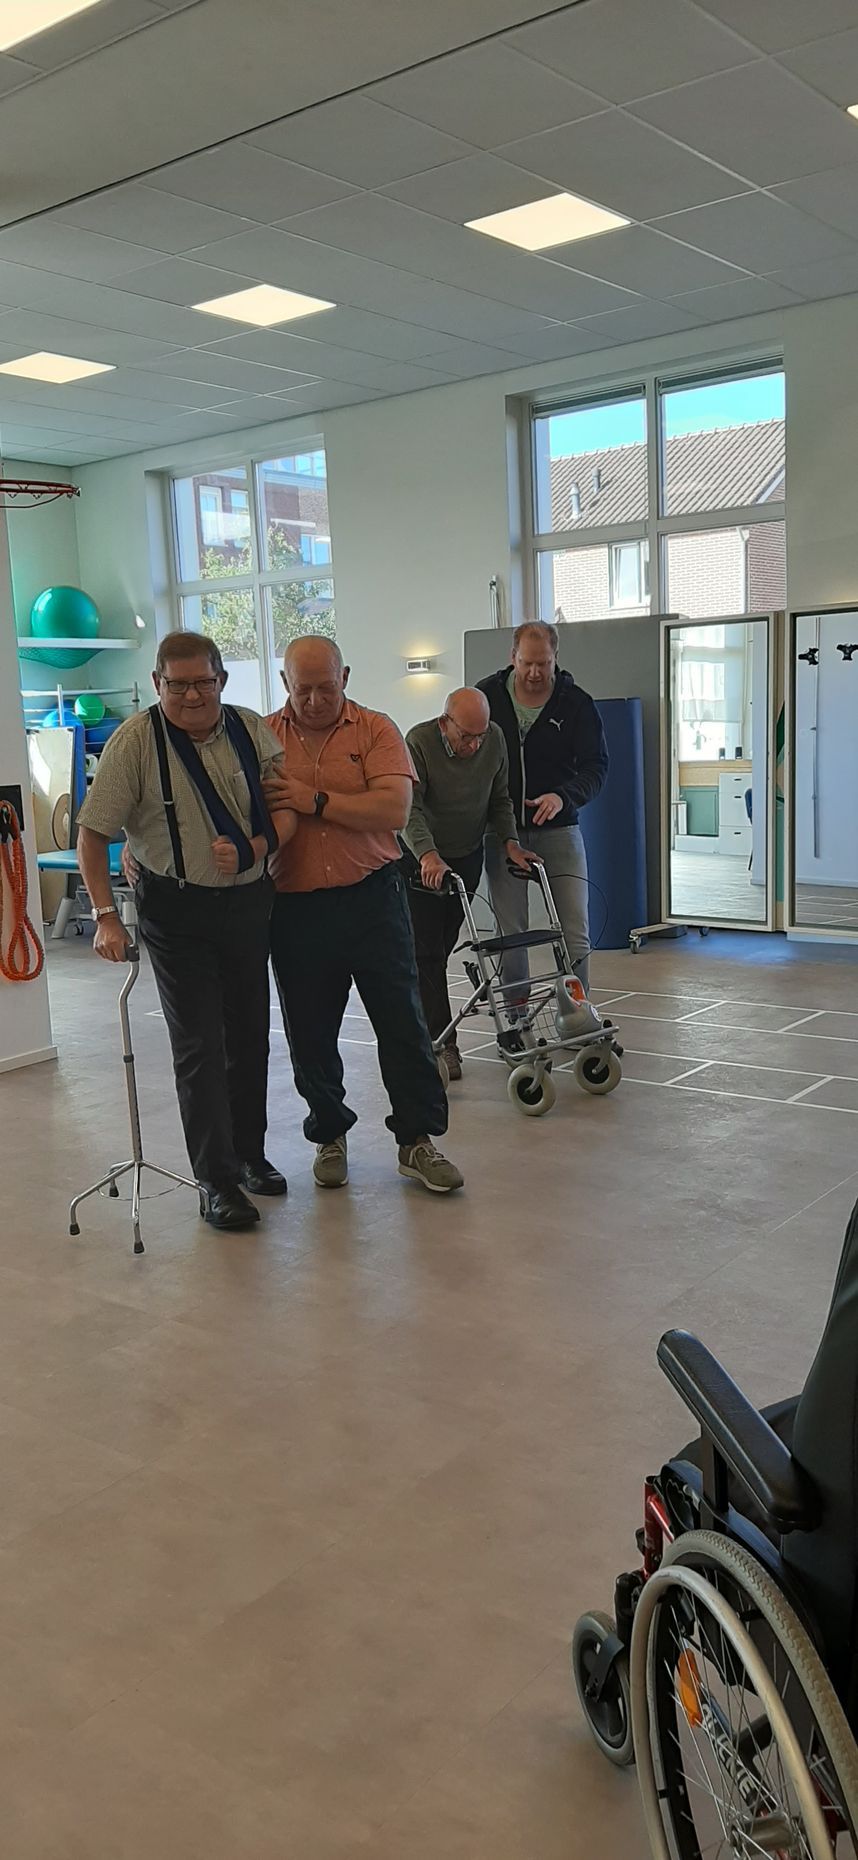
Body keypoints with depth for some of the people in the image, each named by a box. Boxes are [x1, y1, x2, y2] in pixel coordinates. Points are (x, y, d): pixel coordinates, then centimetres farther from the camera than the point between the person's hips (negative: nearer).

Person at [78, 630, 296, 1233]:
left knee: (250, 1035, 13)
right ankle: (218, 1179, 5)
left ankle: (250, 1153, 30)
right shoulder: (136, 739, -11)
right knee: (199, 1045, -4)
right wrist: (107, 916, -15)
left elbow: (287, 806, 2)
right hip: (177, 912, -4)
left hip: (249, 902, 4)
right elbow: (93, 833, -10)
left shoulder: (252, 730, 0)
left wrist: (252, 849, -16)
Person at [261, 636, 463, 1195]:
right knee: (311, 1034, 11)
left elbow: (394, 810, -15)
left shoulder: (376, 730, -2)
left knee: (402, 1022, 3)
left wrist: (316, 801, -16)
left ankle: (417, 1140, 16)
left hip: (372, 898, -2)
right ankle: (330, 1136, 30)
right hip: (295, 909, 2)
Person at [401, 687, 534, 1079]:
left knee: (443, 946, 10)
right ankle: (441, 1041, -5)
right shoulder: (419, 742, -23)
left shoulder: (495, 739, -7)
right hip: (421, 859, -4)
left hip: (467, 856, 5)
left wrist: (510, 842, -9)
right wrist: (428, 856, -43)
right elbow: (410, 809, -29)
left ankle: (422, 1024, 26)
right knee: (426, 950, -6)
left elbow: (500, 799, 5)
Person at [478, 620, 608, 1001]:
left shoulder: (576, 702, -4)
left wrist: (563, 796, -26)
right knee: (511, 932, 6)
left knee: (575, 929, -5)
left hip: (558, 830, -1)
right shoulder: (487, 695, -1)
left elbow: (595, 765, -6)